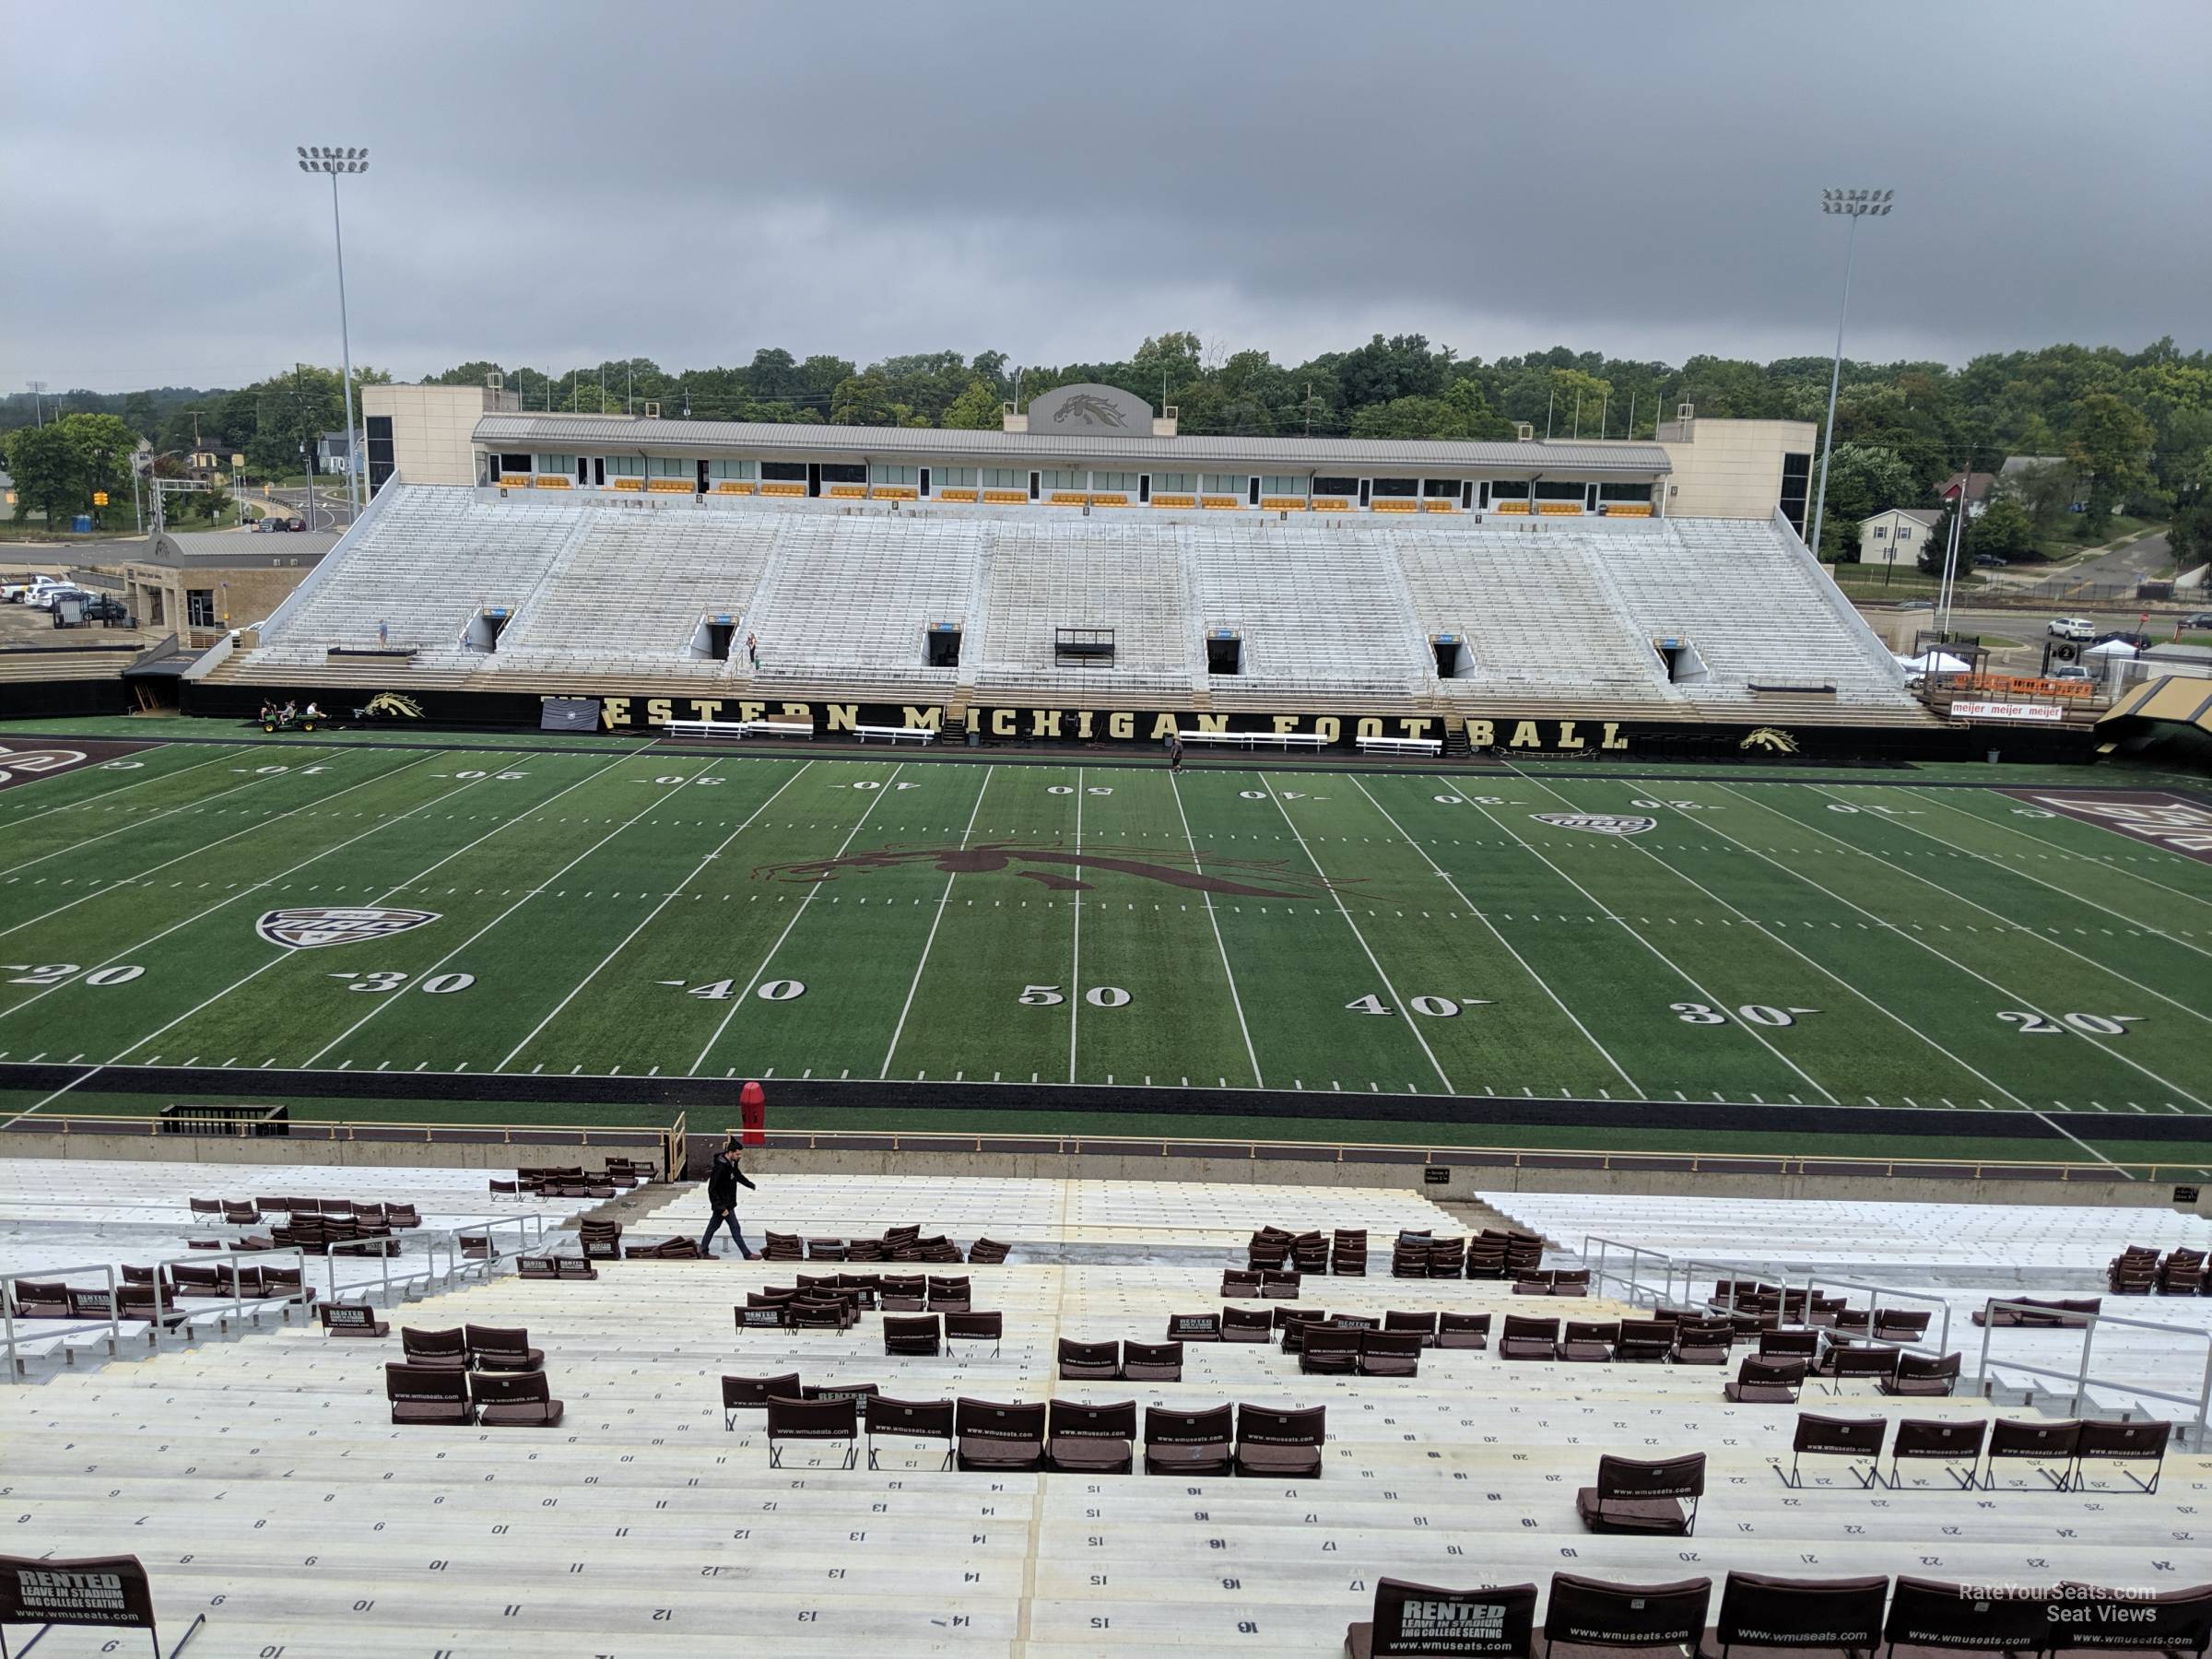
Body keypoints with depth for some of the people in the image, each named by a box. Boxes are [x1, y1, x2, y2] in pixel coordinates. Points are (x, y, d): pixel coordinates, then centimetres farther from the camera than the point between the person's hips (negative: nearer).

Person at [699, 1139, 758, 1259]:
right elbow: (712, 1189, -25)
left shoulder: (732, 1163, -1)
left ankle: (704, 1250, 30)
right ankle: (747, 1254, 9)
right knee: (735, 1228, 1)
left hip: (728, 1201, 8)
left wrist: (752, 1186, 30)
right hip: (724, 1204, -8)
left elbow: (738, 1175, 20)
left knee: (713, 1226, 18)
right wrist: (721, 1207, -25)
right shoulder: (720, 1167, -28)